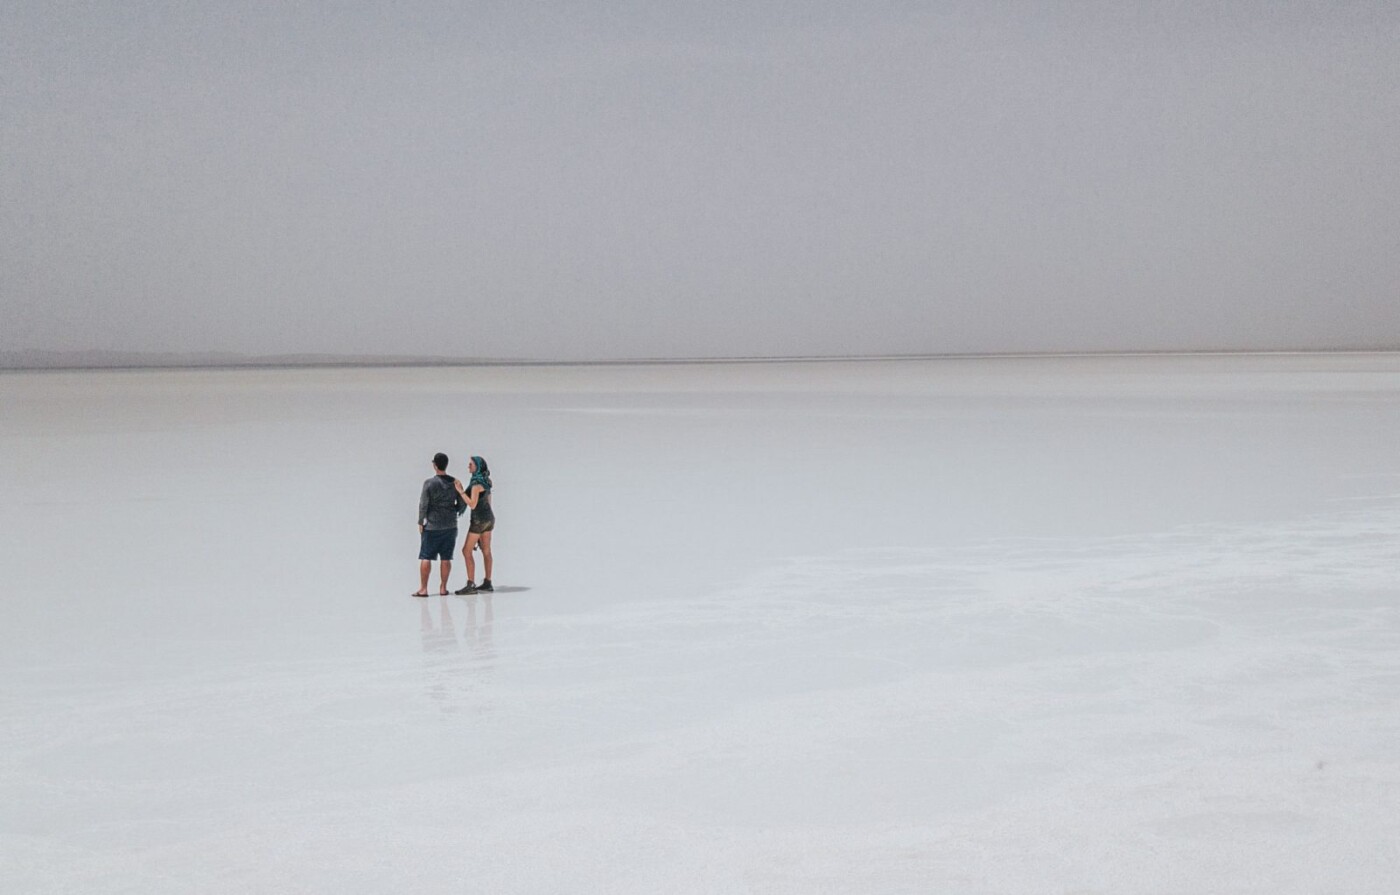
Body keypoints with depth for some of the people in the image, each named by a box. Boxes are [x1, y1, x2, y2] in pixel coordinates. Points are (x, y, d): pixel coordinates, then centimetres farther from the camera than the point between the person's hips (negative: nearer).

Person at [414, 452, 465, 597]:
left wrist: (420, 522, -1)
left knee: (425, 558, 1)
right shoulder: (455, 482, 1)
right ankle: (443, 588, 8)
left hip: (432, 526, -4)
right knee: (446, 558, 8)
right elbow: (462, 504, 5)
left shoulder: (429, 483, -11)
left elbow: (423, 505, -11)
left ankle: (423, 589, -1)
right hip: (450, 526, 4)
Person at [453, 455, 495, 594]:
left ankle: (470, 585, -10)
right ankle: (487, 583, 16)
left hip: (479, 519, -9)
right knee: (486, 551, 12)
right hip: (489, 517, 9)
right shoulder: (485, 482, 9)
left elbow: (472, 504, -25)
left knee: (466, 551, -6)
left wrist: (461, 491, -21)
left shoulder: (476, 483, -20)